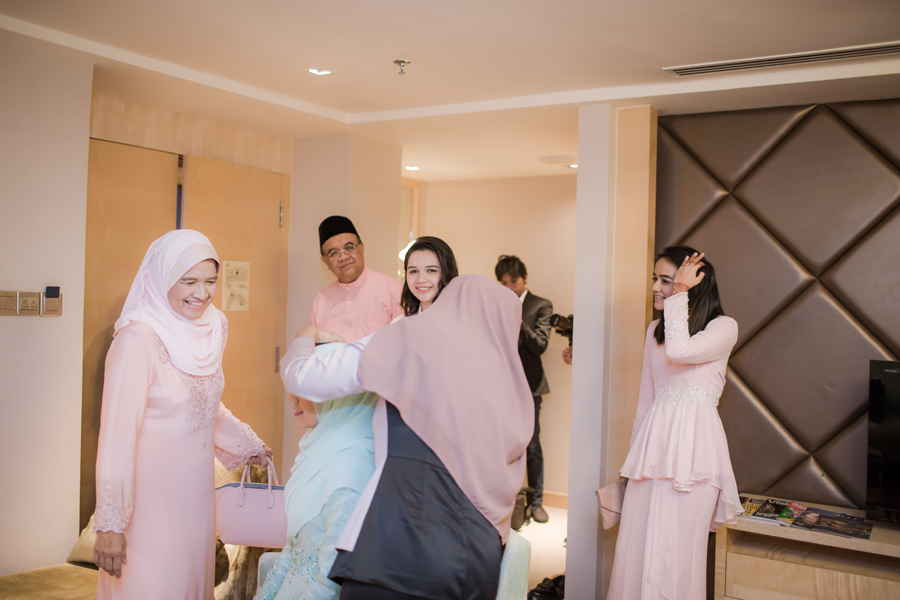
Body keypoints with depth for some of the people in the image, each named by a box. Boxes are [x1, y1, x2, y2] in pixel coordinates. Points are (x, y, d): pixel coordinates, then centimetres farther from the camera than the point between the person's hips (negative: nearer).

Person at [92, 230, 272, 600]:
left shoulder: (209, 330, 2)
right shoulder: (139, 339, -19)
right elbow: (117, 434, -20)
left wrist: (247, 444, 20)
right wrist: (110, 524, -19)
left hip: (196, 491, 7)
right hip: (151, 496, -6)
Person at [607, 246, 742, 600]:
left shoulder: (723, 326, -2)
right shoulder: (655, 330, 16)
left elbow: (680, 350, -24)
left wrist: (680, 292, -13)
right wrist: (636, 448, 17)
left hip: (691, 444, -6)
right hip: (653, 444, 6)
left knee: (675, 549, -2)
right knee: (636, 546, 5)